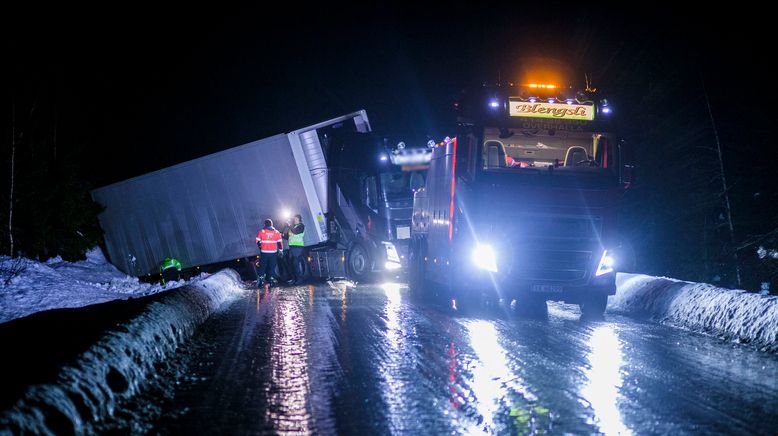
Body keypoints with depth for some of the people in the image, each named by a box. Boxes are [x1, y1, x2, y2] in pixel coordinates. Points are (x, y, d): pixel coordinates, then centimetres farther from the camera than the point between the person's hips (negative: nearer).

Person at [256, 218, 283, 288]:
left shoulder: (262, 232, -4)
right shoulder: (276, 232, 1)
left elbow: (258, 242, 1)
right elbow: (280, 242, 2)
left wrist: (261, 246, 20)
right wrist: (281, 250, 12)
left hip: (264, 253, -1)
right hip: (273, 253, 1)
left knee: (262, 267, 7)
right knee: (271, 267, 9)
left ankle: (260, 279, -1)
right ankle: (269, 280, 8)